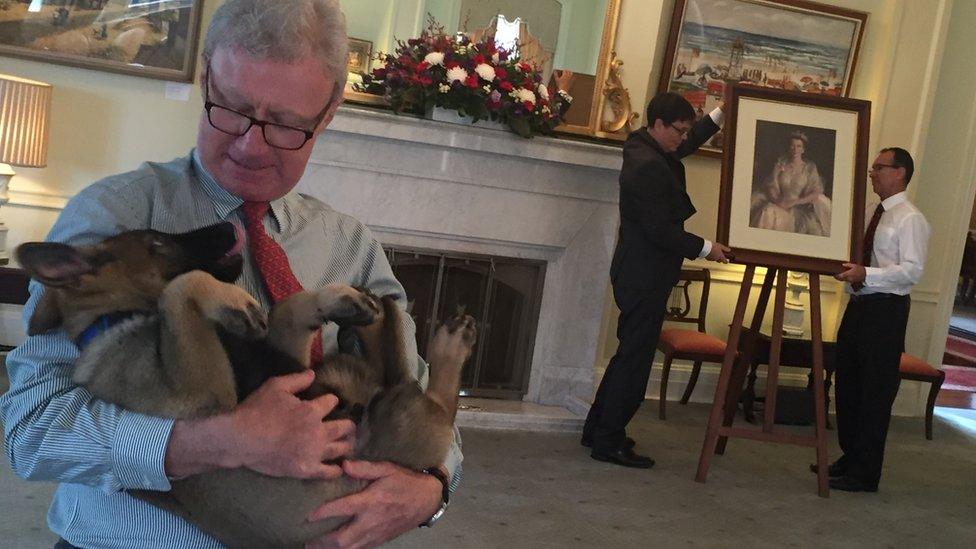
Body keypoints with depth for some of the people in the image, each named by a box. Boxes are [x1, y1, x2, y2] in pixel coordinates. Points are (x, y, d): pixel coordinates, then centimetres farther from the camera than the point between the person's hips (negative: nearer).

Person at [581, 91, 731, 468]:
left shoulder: (641, 147, 10)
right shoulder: (650, 167, -22)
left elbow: (687, 145, 29)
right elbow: (661, 230, -23)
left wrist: (719, 116, 20)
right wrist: (704, 248, -13)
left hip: (638, 272, 11)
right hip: (644, 277, -11)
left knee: (630, 353, 17)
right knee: (635, 357, -3)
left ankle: (598, 430, 24)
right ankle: (608, 441, 4)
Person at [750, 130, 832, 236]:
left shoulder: (809, 167, -2)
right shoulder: (780, 163, 3)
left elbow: (816, 193, -9)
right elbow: (771, 185, 2)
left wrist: (794, 202, -19)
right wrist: (777, 200, -19)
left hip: (800, 206, 0)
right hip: (780, 203, 0)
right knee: (768, 214, -31)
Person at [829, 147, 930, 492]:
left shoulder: (910, 219, -11)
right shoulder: (874, 214, 15)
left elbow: (913, 270, -19)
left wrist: (866, 274, -28)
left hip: (885, 311, -9)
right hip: (858, 306, 9)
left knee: (875, 393, -1)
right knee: (847, 386, 15)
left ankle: (865, 475, 8)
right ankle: (850, 458, 30)